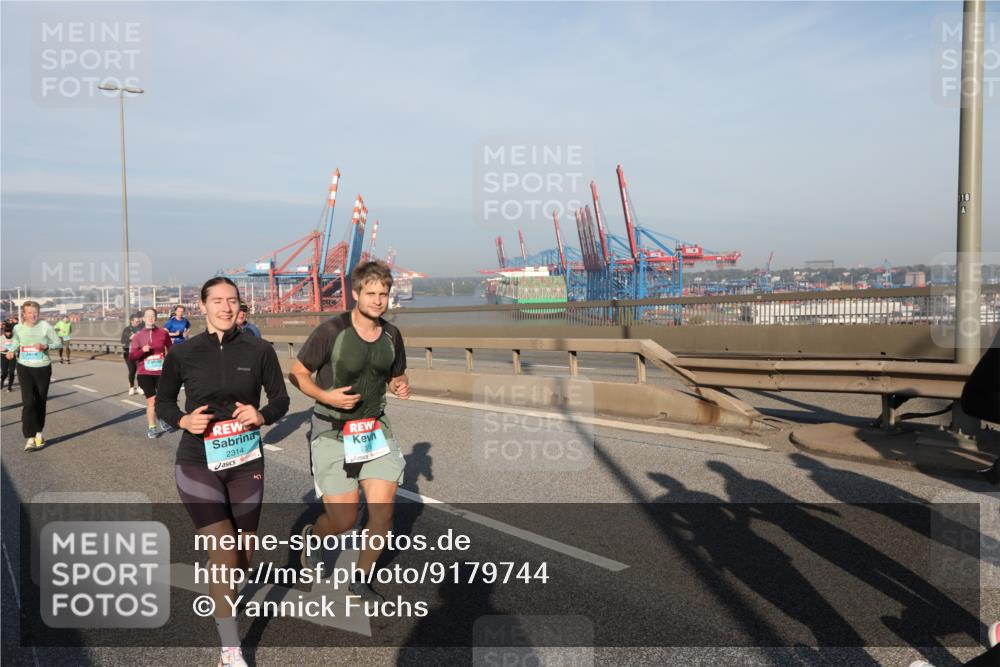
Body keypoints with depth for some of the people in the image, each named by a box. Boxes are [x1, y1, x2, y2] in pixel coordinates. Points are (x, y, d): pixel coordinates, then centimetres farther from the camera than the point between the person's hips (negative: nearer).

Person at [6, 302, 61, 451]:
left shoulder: (45, 326, -8)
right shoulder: (18, 328, -2)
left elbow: (58, 343, -3)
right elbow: (15, 342, 17)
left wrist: (46, 346, -22)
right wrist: (12, 351, -4)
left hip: (43, 368, 0)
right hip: (24, 368, 0)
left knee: (40, 402, 11)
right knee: (28, 402, -11)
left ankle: (39, 432, 31)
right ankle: (30, 437, -8)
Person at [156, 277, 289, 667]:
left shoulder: (259, 351, -5)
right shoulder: (183, 354, -6)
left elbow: (281, 400, 2)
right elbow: (162, 402, 7)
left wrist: (261, 416, -20)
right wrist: (184, 420, -14)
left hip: (246, 463, 2)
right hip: (198, 464, -2)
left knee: (243, 558, 14)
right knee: (224, 555, -10)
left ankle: (221, 591, 53)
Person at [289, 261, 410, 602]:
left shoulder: (391, 335, 0)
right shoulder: (331, 331, -16)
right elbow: (297, 374, -7)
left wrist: (401, 387, -8)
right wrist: (327, 396, -23)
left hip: (375, 429, 5)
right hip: (332, 433, -4)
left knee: (383, 513, -1)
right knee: (344, 520, -2)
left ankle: (362, 579, 25)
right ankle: (313, 536, 37)